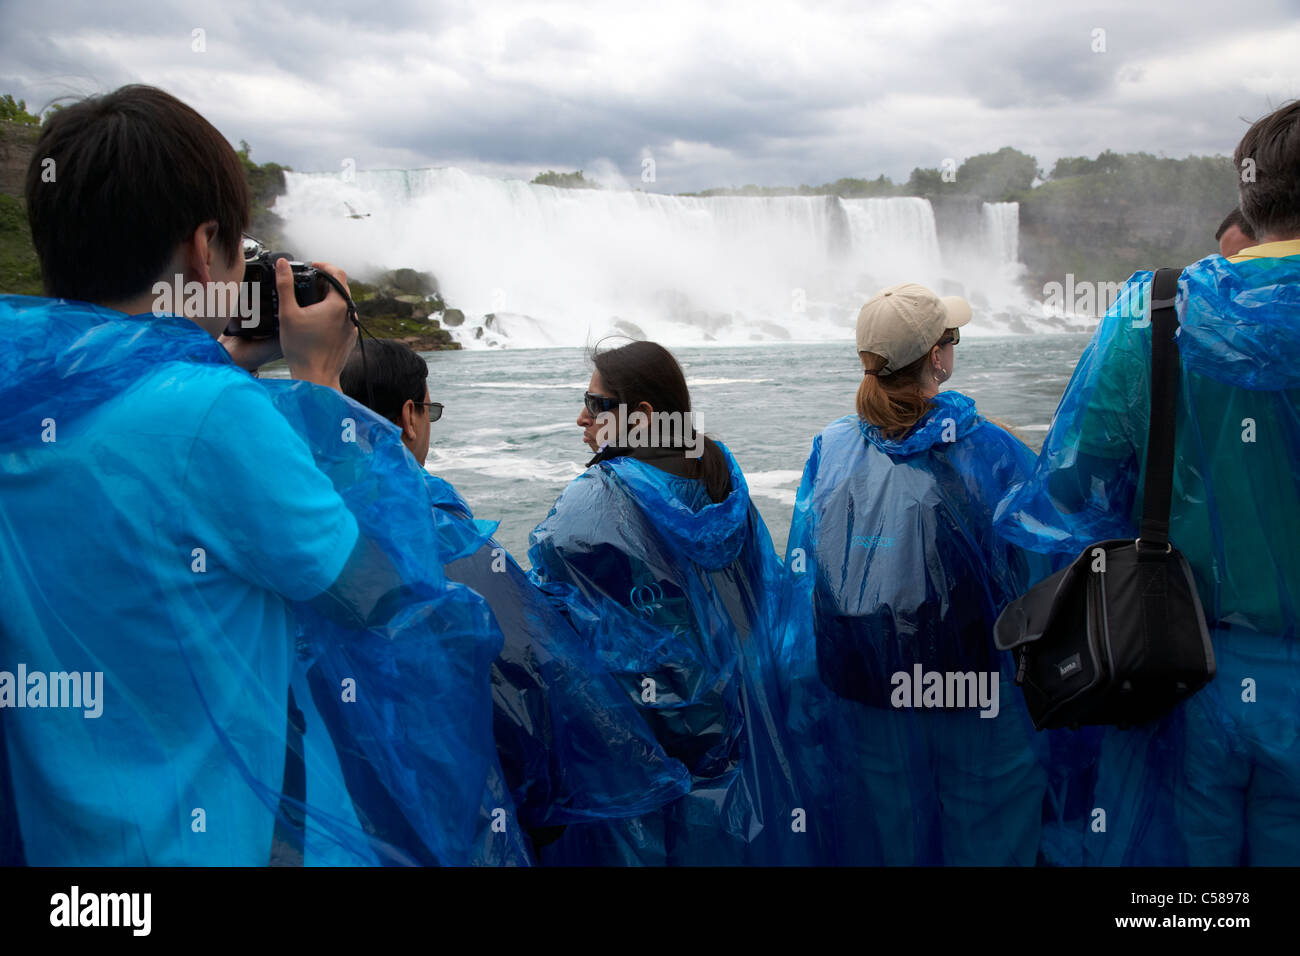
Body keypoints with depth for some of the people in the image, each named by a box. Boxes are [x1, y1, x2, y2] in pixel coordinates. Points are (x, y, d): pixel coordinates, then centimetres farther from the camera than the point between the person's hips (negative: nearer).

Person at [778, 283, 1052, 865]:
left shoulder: (830, 452, -8)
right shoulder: (988, 451, -16)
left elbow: (803, 580, -2)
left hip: (866, 700, 3)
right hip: (979, 704, -3)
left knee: (882, 842, 21)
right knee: (983, 839, 18)